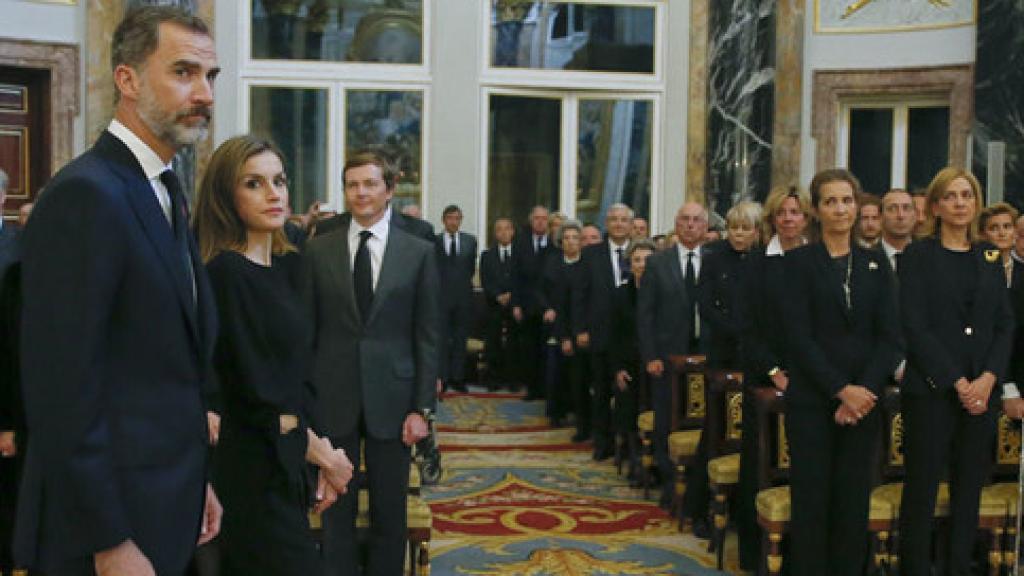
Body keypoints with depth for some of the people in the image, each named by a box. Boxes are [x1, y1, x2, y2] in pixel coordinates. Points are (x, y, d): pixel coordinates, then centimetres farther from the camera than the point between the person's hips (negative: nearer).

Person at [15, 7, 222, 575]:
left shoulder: (163, 192, 10)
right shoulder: (84, 195, -18)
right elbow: (62, 389, -22)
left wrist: (191, 480, 12)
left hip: (164, 511, 9)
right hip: (112, 519, -9)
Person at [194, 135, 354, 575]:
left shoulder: (286, 265, 8)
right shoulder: (226, 271, -16)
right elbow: (255, 395, -18)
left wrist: (322, 451, 3)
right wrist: (321, 453, -6)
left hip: (287, 465, 8)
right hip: (252, 474, -8)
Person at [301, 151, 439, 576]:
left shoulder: (419, 252, 1)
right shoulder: (318, 250, 3)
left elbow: (427, 336, 1)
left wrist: (422, 407, -4)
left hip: (391, 398, 0)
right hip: (332, 397, 1)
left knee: (391, 513, 10)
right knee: (336, 511, 10)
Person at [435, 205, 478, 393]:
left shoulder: (470, 241, 7)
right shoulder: (435, 241, -1)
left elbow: (472, 267, 13)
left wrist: (465, 282, 9)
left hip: (463, 296, 2)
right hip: (442, 296, -2)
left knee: (461, 339, 7)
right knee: (442, 339, 0)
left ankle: (458, 378, 14)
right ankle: (442, 377, 6)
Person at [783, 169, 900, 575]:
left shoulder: (875, 263, 9)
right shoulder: (799, 261, 0)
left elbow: (889, 335, 3)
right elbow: (799, 335, -8)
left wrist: (864, 391, -10)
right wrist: (841, 389, -14)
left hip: (864, 400, 3)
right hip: (812, 400, -3)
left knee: (854, 501, 7)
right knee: (811, 499, 2)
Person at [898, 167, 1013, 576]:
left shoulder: (990, 257, 12)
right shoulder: (918, 256, -1)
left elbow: (1005, 325, 8)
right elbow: (915, 327, -9)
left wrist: (988, 378, -7)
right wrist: (957, 381, -13)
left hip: (982, 391, 4)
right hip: (931, 389, -4)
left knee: (969, 488, 9)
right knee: (922, 489, 1)